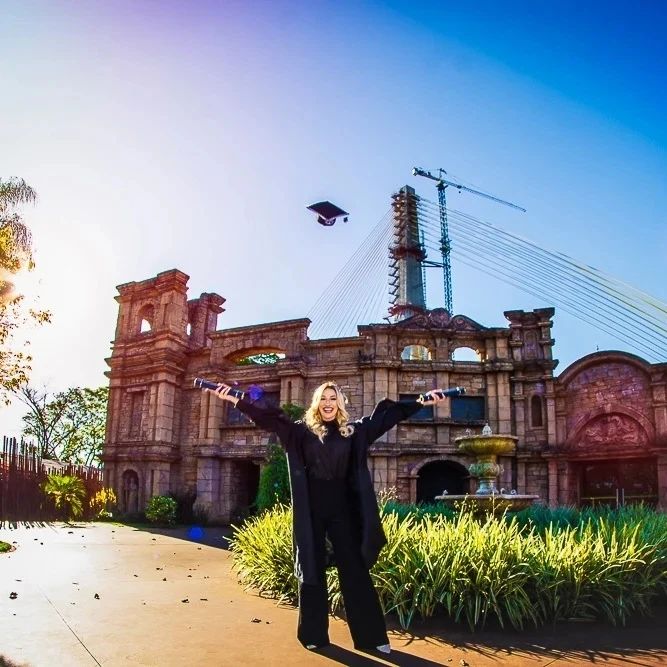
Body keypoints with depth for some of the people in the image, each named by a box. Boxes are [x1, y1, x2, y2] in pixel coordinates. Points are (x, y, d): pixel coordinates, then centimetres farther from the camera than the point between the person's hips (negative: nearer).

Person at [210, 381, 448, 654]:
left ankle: (371, 636, 11)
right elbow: (268, 418, -3)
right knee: (311, 569, 7)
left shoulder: (354, 431, 6)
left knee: (355, 570, 4)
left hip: (342, 508, 1)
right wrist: (234, 399, -10)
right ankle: (314, 634, 19)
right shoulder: (302, 431, 2)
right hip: (311, 509, -1)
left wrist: (421, 402, 3)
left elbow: (387, 415, 6)